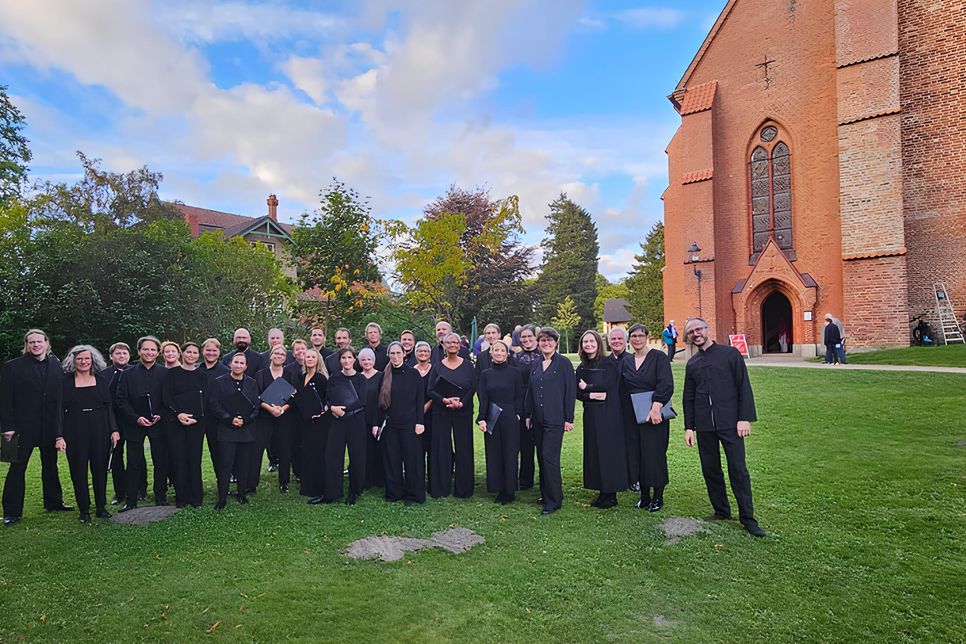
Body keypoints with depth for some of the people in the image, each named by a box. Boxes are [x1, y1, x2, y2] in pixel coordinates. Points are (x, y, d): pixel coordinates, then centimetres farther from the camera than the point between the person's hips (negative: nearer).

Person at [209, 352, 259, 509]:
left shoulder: (252, 383, 10)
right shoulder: (219, 382, 3)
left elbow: (256, 406, 6)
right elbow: (215, 405, -3)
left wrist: (245, 420, -10)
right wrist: (230, 419, -14)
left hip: (247, 430, 2)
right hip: (226, 430, -2)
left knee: (244, 465, 8)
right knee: (225, 465, -5)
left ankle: (242, 494, 20)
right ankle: (222, 498, 3)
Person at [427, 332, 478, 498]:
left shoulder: (468, 365, 4)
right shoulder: (438, 367, 6)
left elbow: (473, 387, -1)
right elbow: (431, 390, 1)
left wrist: (461, 403, -15)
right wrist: (445, 400, -16)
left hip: (463, 413, 0)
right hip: (441, 414, 1)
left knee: (463, 449, 2)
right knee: (442, 448, 3)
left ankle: (463, 488, 12)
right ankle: (441, 488, 13)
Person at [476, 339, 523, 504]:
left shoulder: (514, 372, -1)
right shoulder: (485, 374, 7)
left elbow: (519, 396, 2)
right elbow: (482, 398, 2)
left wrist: (517, 414, -7)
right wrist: (481, 419, -7)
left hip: (510, 418, -3)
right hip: (491, 419, 3)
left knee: (510, 454, 2)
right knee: (494, 454, 6)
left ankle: (509, 491, 14)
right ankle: (499, 489, 18)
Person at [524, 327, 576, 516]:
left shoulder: (564, 363, -5)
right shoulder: (536, 364, 12)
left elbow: (571, 391, -7)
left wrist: (569, 418, -10)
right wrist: (528, 414, 13)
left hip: (555, 419, -6)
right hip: (538, 419, 6)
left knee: (549, 457, -8)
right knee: (542, 457, 11)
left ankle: (554, 500, 2)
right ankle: (545, 494, 24)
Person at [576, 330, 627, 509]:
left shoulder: (609, 364, -5)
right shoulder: (581, 368, 12)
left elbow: (606, 385, -18)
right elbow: (577, 392, 5)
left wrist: (586, 387, -5)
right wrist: (591, 395, -13)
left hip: (608, 414, -6)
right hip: (590, 414, 6)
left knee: (608, 451, -2)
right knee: (593, 452, 7)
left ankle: (611, 494, 7)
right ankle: (602, 492, 16)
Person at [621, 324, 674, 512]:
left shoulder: (659, 357, -4)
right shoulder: (626, 362, 11)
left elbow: (666, 385, -14)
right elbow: (622, 389, 14)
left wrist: (656, 407, -25)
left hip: (654, 414, -4)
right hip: (632, 416, 4)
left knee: (655, 454, -1)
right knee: (638, 454, 6)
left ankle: (658, 497, 13)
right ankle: (644, 495, 18)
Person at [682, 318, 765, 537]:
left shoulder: (730, 353, 0)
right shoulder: (692, 364, 12)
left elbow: (744, 387, -3)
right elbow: (688, 398, 15)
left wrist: (745, 418, -10)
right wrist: (689, 427, 10)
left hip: (730, 422, -4)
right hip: (704, 425, 4)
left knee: (738, 469, -3)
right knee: (710, 470, 8)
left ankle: (747, 517, 7)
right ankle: (721, 511, 23)